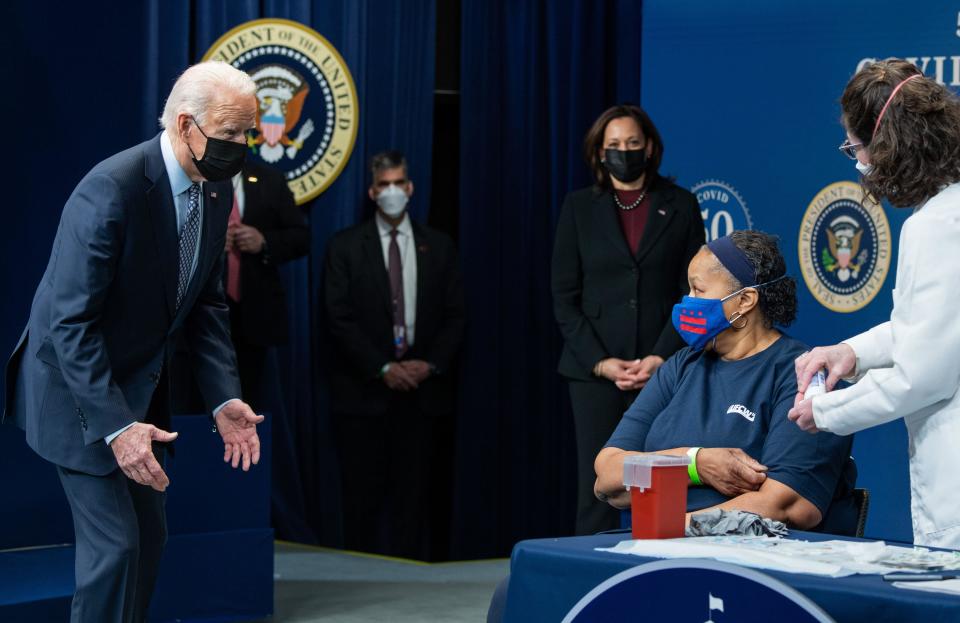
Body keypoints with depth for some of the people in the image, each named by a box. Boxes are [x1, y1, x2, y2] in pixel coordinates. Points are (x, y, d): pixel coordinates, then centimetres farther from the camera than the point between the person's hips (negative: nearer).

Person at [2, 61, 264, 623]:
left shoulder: (216, 191, -3)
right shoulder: (112, 190, -28)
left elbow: (206, 302, 7)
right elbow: (71, 322, -28)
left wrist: (225, 398, -4)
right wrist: (115, 427, -32)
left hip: (142, 387, 8)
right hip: (81, 388, -8)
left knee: (149, 535, 12)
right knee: (115, 543, -8)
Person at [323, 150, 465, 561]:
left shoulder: (439, 247, 11)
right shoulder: (345, 247, 3)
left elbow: (454, 316, 9)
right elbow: (340, 318, -3)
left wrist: (430, 365, -7)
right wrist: (383, 369, -11)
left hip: (424, 389, 2)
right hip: (365, 389, -2)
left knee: (417, 493, 1)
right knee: (365, 495, -1)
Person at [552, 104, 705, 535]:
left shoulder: (679, 206, 8)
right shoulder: (579, 207, 10)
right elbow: (564, 297, 6)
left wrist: (661, 358, -8)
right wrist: (601, 362, -5)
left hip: (663, 370, 0)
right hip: (595, 371, 1)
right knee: (596, 490, -3)